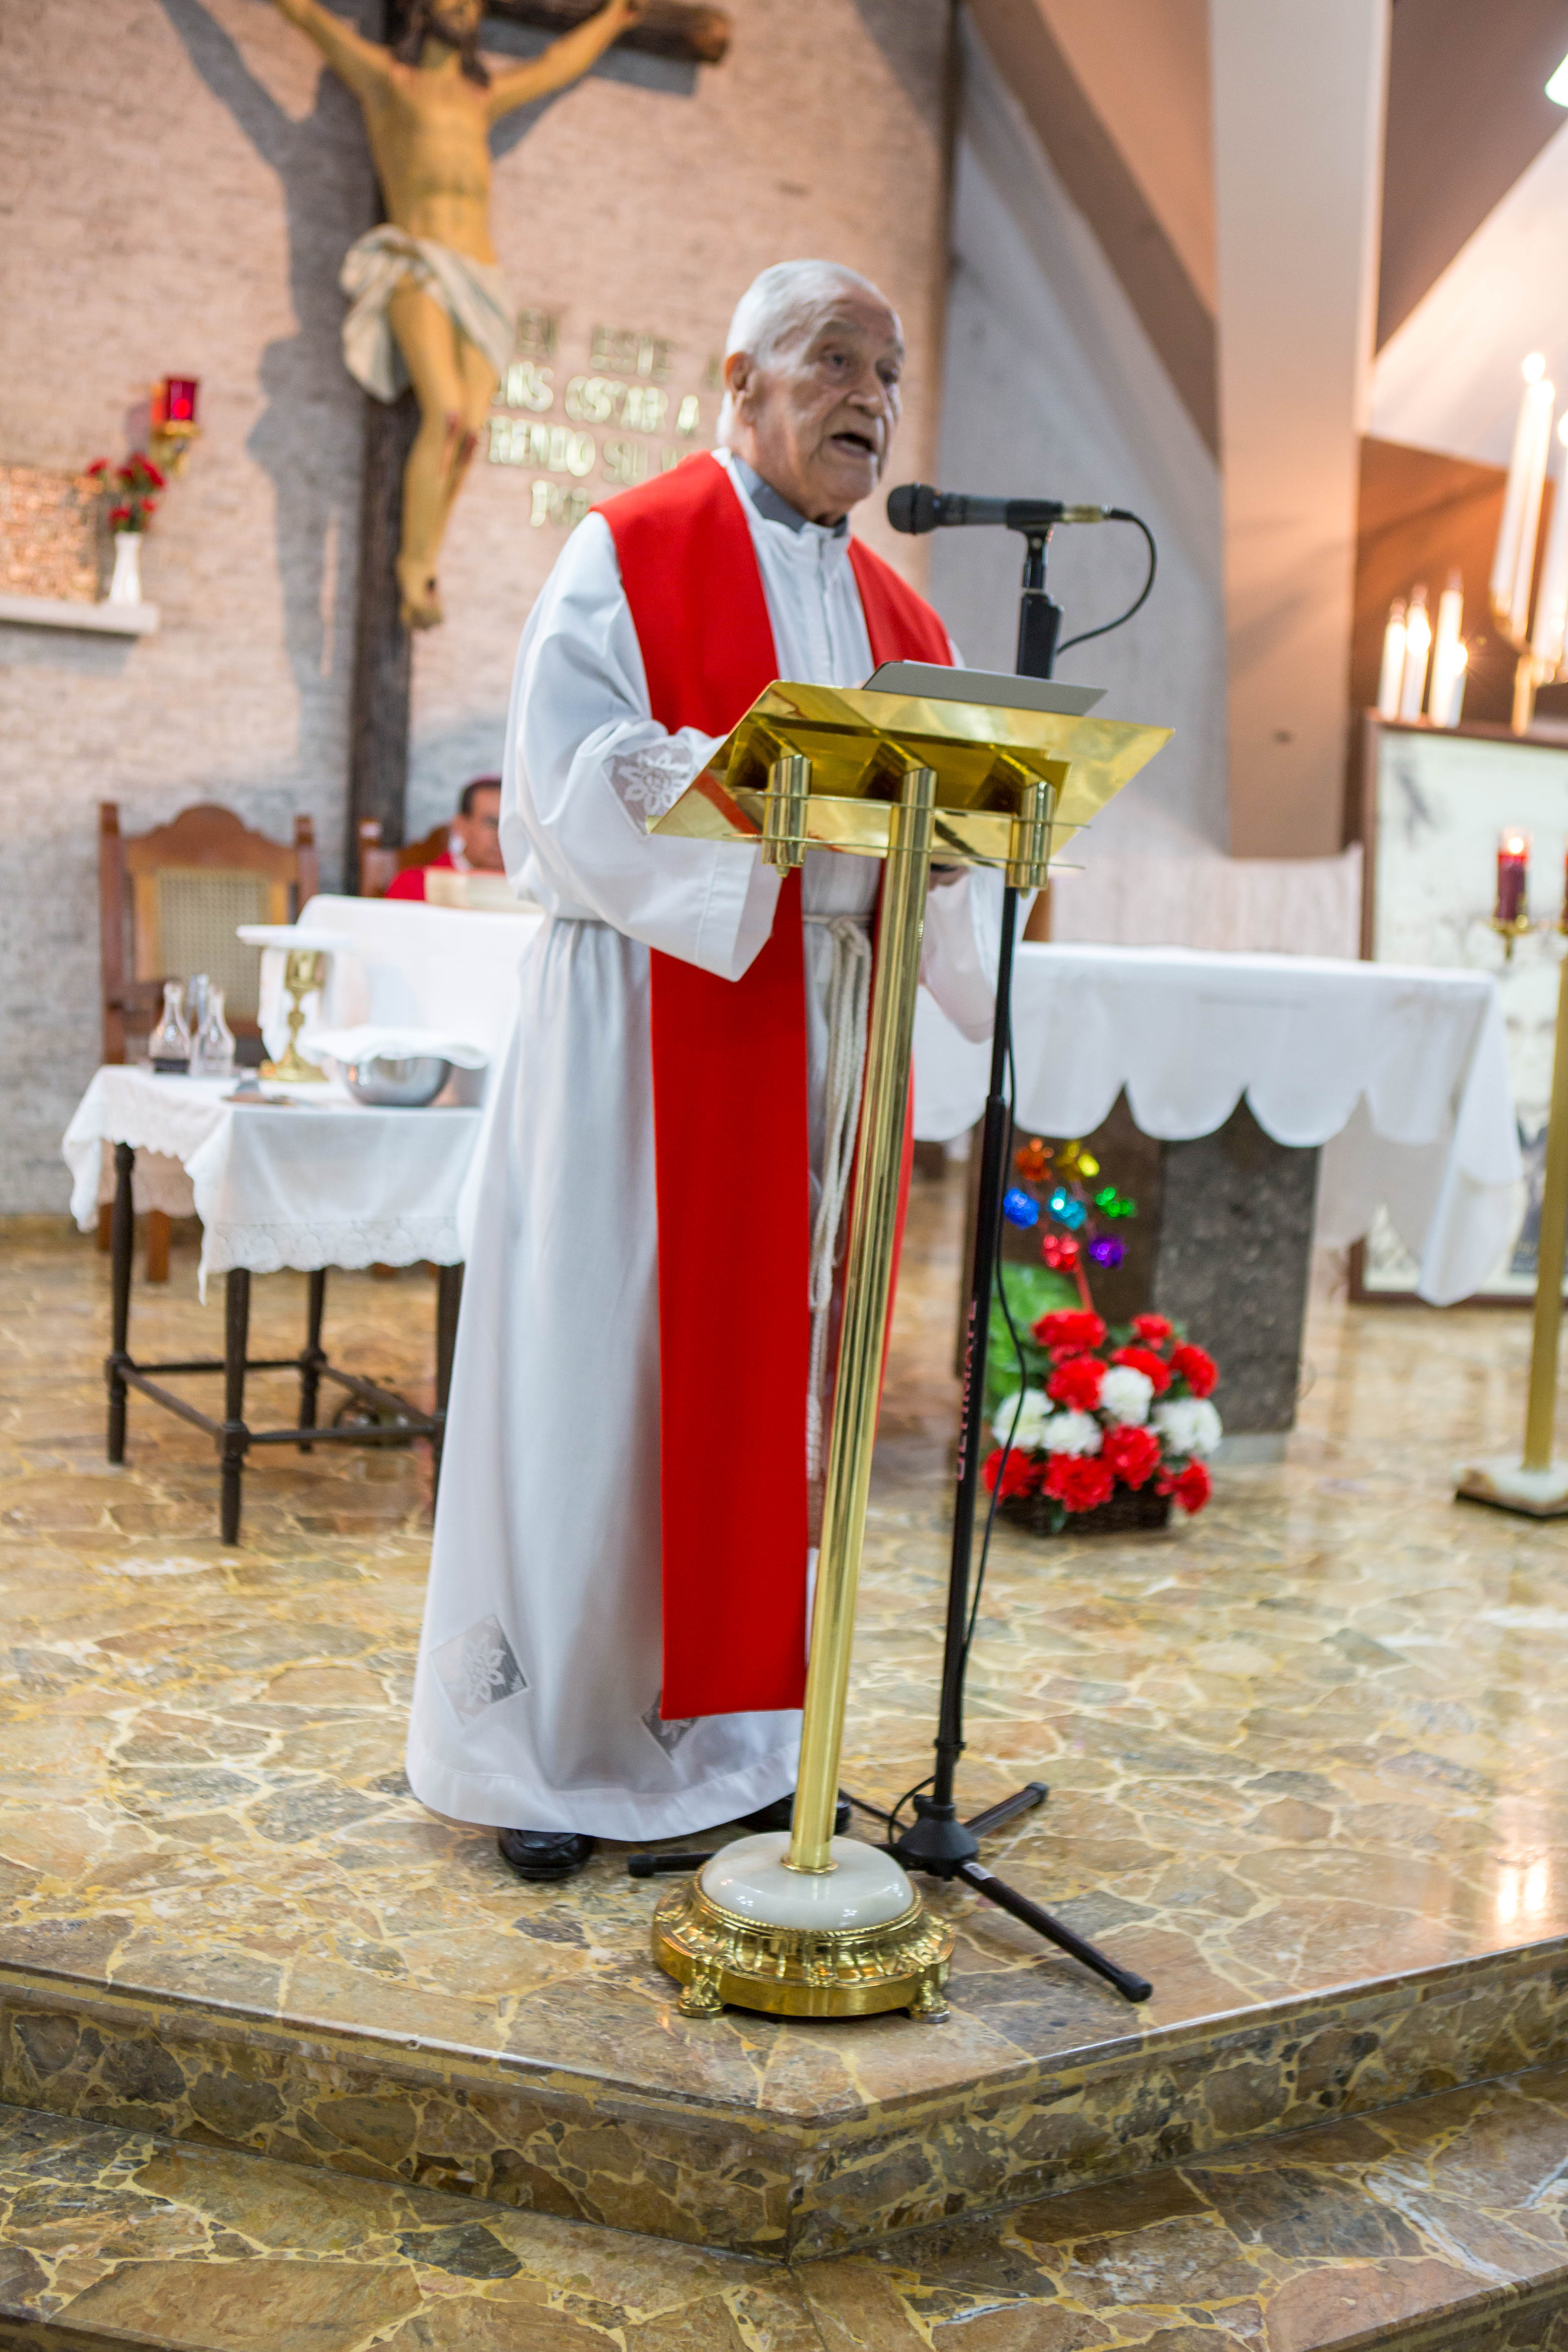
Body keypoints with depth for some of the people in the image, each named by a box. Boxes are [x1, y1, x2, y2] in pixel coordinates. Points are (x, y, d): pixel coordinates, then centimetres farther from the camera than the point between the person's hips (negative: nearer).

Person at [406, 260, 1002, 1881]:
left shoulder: (891, 610, 17)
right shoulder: (629, 554, 0)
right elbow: (573, 785, -12)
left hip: (816, 1029, 6)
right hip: (653, 1013, -6)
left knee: (775, 1358, 7)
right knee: (598, 1364, -3)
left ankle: (725, 1723, 19)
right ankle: (541, 1747, 10)